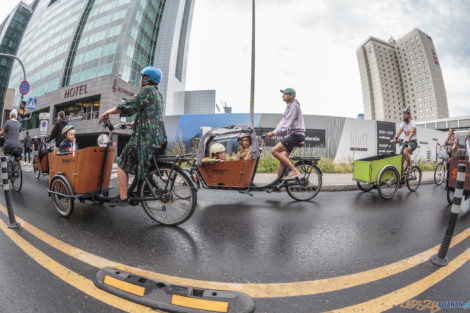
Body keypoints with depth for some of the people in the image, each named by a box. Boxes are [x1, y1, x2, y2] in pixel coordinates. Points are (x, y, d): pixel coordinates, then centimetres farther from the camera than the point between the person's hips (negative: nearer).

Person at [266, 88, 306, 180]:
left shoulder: (294, 105, -9)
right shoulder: (289, 106, 20)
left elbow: (287, 122, -19)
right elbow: (283, 121, 17)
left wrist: (275, 132, -27)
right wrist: (273, 132, 7)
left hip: (296, 134, -9)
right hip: (292, 135, 9)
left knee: (274, 151, -17)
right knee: (282, 160, 6)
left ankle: (294, 170, -14)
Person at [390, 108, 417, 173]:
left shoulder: (413, 122, -8)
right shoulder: (403, 123, 8)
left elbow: (412, 131, -26)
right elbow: (399, 131, -7)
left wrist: (408, 139, -44)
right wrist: (394, 139, -25)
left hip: (413, 142, -6)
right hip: (405, 142, 6)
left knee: (405, 151, -34)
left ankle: (409, 166, -19)